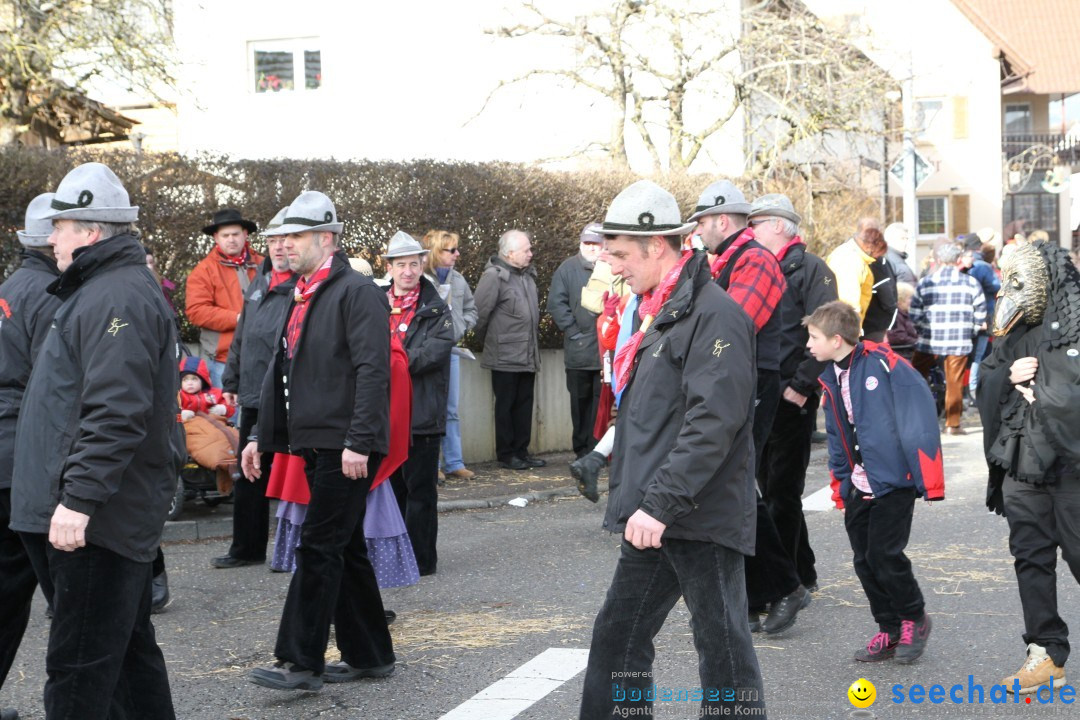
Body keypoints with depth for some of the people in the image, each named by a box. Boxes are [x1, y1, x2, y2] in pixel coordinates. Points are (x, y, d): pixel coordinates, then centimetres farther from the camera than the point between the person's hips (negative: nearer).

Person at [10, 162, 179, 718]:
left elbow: (115, 415, -26)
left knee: (79, 666, -7)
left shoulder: (117, 299, -16)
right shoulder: (101, 289, 19)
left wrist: (79, 498, -26)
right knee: (128, 647, 18)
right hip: (113, 514, 11)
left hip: (96, 520, -11)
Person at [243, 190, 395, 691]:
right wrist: (262, 435, 18)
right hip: (316, 443, 9)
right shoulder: (301, 296, 17)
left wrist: (358, 442, -23)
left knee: (319, 547, -8)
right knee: (346, 548, 13)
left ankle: (301, 661, -4)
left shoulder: (357, 291, -11)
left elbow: (372, 370, -18)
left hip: (347, 446, -9)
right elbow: (282, 369, 22)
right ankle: (369, 654, 22)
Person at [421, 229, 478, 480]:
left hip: (451, 350, 6)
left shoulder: (458, 280, 9)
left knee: (450, 410, 11)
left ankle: (454, 462, 17)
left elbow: (471, 309, 22)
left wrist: (462, 327, 6)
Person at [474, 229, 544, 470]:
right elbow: (479, 312, -15)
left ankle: (521, 451, 19)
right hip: (505, 357, -7)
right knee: (506, 405, 1)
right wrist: (489, 339, -1)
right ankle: (506, 455, 9)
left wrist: (534, 340, 17)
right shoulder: (494, 276, -14)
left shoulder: (527, 274, 12)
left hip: (528, 356, 8)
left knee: (524, 404, 11)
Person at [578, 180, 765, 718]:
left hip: (702, 518, -9)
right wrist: (629, 498, 16)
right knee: (617, 640, 13)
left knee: (724, 652, 0)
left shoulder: (714, 314, -14)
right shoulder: (651, 313, 17)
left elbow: (713, 421, -23)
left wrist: (660, 502, -25)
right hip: (652, 518, 10)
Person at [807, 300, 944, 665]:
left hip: (894, 481, -8)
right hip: (859, 484, 8)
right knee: (864, 561, 8)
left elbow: (919, 413, -17)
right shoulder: (831, 378, 10)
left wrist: (927, 479, -19)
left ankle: (915, 620, 16)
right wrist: (840, 484, 16)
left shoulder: (883, 364, -14)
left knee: (885, 556, -7)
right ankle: (889, 631, 22)